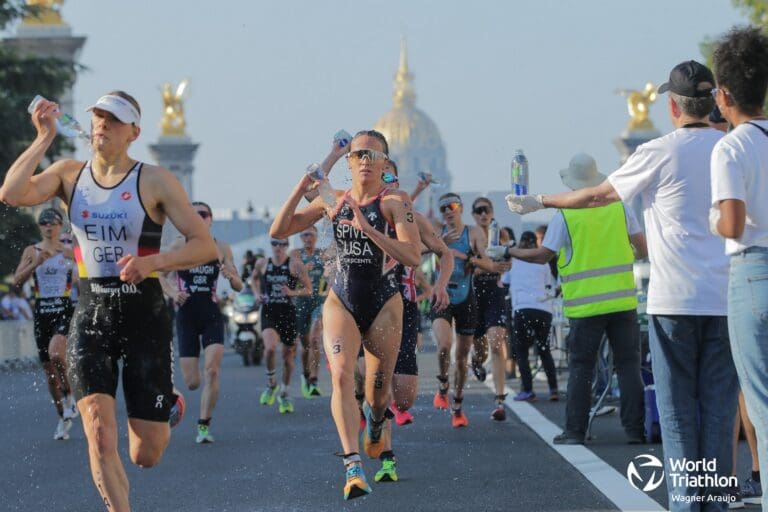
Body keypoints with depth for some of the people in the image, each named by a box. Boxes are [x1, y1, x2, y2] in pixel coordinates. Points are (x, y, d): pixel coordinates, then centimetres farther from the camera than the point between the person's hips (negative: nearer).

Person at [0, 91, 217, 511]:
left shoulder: (154, 181, -5)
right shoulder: (69, 174, 4)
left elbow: (205, 245, -7)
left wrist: (154, 261, -23)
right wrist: (44, 138, -14)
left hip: (145, 318, -2)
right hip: (91, 316, 2)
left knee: (146, 455, 3)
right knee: (99, 435, -18)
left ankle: (165, 410, 40)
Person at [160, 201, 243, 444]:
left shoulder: (221, 248, 4)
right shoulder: (179, 246, 1)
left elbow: (239, 287, 6)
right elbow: (161, 276, 4)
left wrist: (231, 276, -17)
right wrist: (173, 293, -15)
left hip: (212, 315, 1)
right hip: (186, 315, -1)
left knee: (212, 371, -17)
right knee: (192, 382, -3)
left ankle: (204, 426, -8)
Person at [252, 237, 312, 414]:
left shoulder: (295, 264, -3)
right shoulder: (262, 264, 6)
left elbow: (308, 289, -1)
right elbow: (254, 279, 27)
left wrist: (293, 292, -19)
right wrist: (257, 294, 9)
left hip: (288, 313, 0)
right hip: (269, 312, 0)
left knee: (288, 355, 9)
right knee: (270, 348, -25)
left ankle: (285, 394, 29)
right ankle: (271, 384, -1)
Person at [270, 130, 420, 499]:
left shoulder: (395, 202, -8)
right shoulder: (334, 200, 4)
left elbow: (412, 256, -21)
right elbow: (279, 231, 3)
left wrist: (367, 228, -30)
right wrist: (301, 189, -11)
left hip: (384, 304, -2)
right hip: (341, 302, 2)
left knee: (378, 389, 9)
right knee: (341, 376, -21)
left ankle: (377, 422, 49)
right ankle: (353, 466, -30)